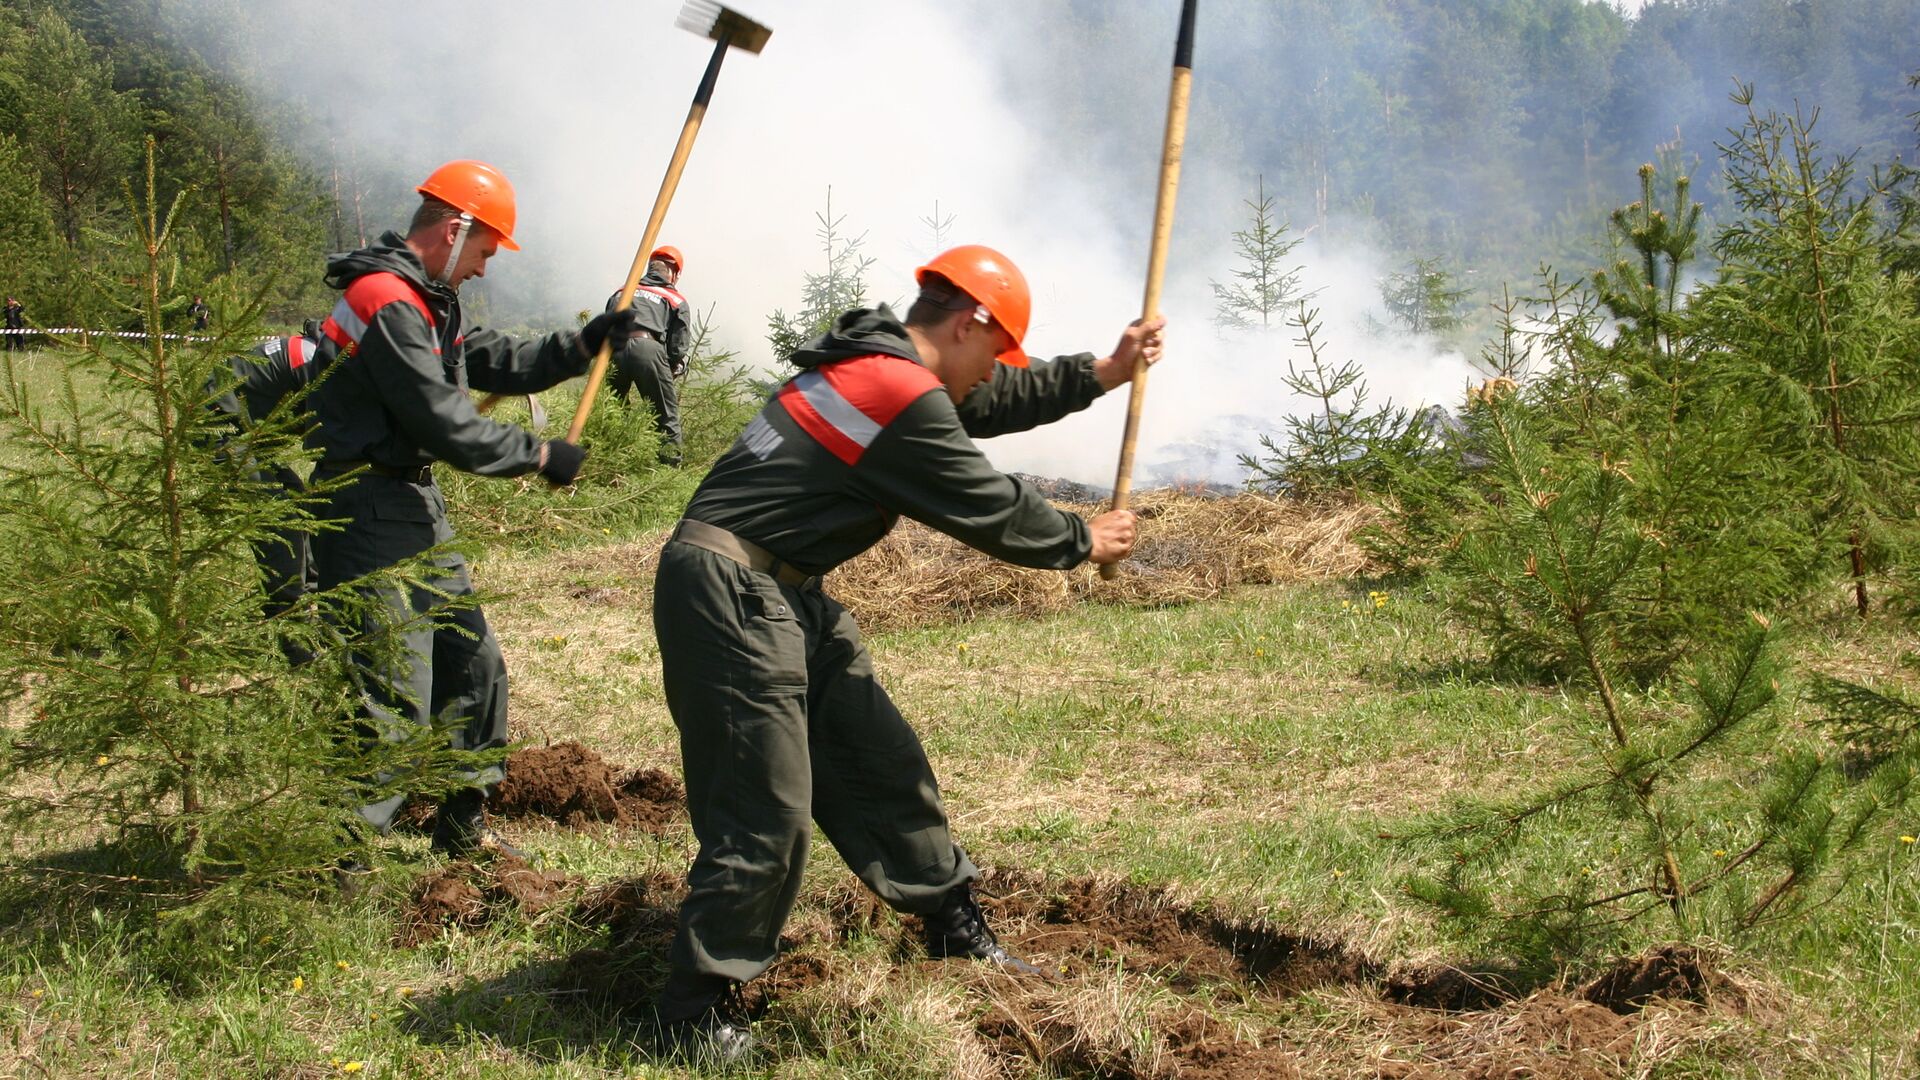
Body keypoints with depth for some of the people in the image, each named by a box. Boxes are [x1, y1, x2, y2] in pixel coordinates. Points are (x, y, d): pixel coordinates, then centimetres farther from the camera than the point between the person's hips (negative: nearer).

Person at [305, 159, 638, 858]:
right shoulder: (388, 303, -20)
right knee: (394, 702, -11)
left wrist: (582, 345, 8)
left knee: (473, 667, 18)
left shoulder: (426, 304, 13)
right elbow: (447, 425, -22)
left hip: (416, 506, 11)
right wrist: (539, 457, -11)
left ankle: (463, 828, 31)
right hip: (373, 514, -11)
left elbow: (494, 362, 20)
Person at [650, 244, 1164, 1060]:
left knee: (876, 758, 16)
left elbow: (992, 405, 25)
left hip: (781, 594, 11)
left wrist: (1103, 374, 24)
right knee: (766, 812, -9)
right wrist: (1083, 541, 9)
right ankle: (697, 1016, 1)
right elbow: (993, 509, -8)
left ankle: (957, 930, 29)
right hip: (729, 591, -11)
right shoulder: (906, 398, -17)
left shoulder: (873, 360, 12)